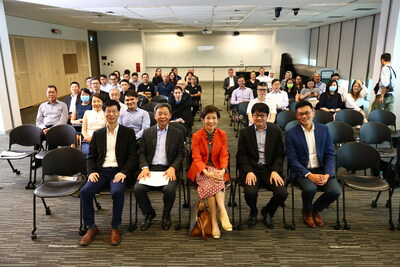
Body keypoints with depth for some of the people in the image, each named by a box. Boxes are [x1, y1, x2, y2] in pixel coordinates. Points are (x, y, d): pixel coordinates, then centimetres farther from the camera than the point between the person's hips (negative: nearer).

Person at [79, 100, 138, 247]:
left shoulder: (128, 133, 8)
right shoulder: (97, 134, 17)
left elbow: (133, 157, 1)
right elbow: (91, 156, 14)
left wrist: (124, 172, -15)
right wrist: (92, 171, -5)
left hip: (119, 171, -3)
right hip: (101, 171, 3)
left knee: (117, 191, -33)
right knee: (85, 191, -24)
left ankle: (115, 227, -12)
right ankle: (91, 227, -5)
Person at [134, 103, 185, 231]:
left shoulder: (177, 133, 10)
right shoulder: (147, 132, 14)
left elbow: (181, 154, 5)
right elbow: (142, 153, 10)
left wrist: (172, 168, -13)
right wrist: (144, 167, -9)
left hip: (168, 169, -2)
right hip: (150, 168, 2)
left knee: (169, 189, -31)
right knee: (137, 188, -24)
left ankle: (166, 215, 3)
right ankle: (149, 213, 7)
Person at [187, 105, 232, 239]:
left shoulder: (222, 135, 5)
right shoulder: (196, 136, -1)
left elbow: (224, 155, -1)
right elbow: (197, 158, -8)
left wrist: (222, 170, -23)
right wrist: (207, 173, -27)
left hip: (217, 169, 1)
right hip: (201, 171, -1)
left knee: (212, 184, -31)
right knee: (212, 182, -33)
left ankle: (214, 221, -29)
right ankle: (223, 213, -34)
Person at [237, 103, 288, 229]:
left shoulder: (276, 131, 8)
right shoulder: (245, 132, 7)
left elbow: (280, 154, 6)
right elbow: (241, 154, 2)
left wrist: (275, 171, -9)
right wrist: (249, 171, -13)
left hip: (270, 169, 1)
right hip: (251, 168, -1)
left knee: (282, 193, -21)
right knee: (250, 192, -28)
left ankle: (267, 211, 15)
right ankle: (253, 212, 12)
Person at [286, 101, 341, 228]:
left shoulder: (324, 130, 4)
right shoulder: (291, 134, -5)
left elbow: (330, 154, 3)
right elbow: (292, 159, -9)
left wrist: (327, 174, -13)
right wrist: (309, 175, -20)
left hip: (322, 169, 3)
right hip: (302, 171, -3)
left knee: (335, 191, -21)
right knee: (310, 188, -32)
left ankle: (315, 209, 13)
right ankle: (307, 212, 5)